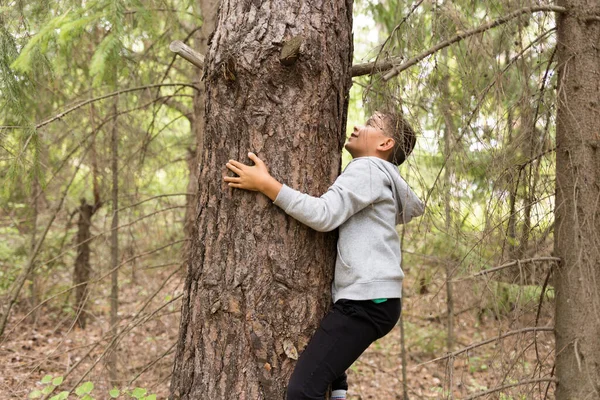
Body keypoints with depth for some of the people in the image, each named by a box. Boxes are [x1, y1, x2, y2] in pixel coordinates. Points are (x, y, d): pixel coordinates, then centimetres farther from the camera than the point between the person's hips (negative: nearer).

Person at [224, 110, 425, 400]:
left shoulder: (369, 168, -8)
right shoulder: (383, 179, 22)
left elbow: (324, 214, -21)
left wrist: (265, 183, -18)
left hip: (366, 300, -12)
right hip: (368, 298, 12)